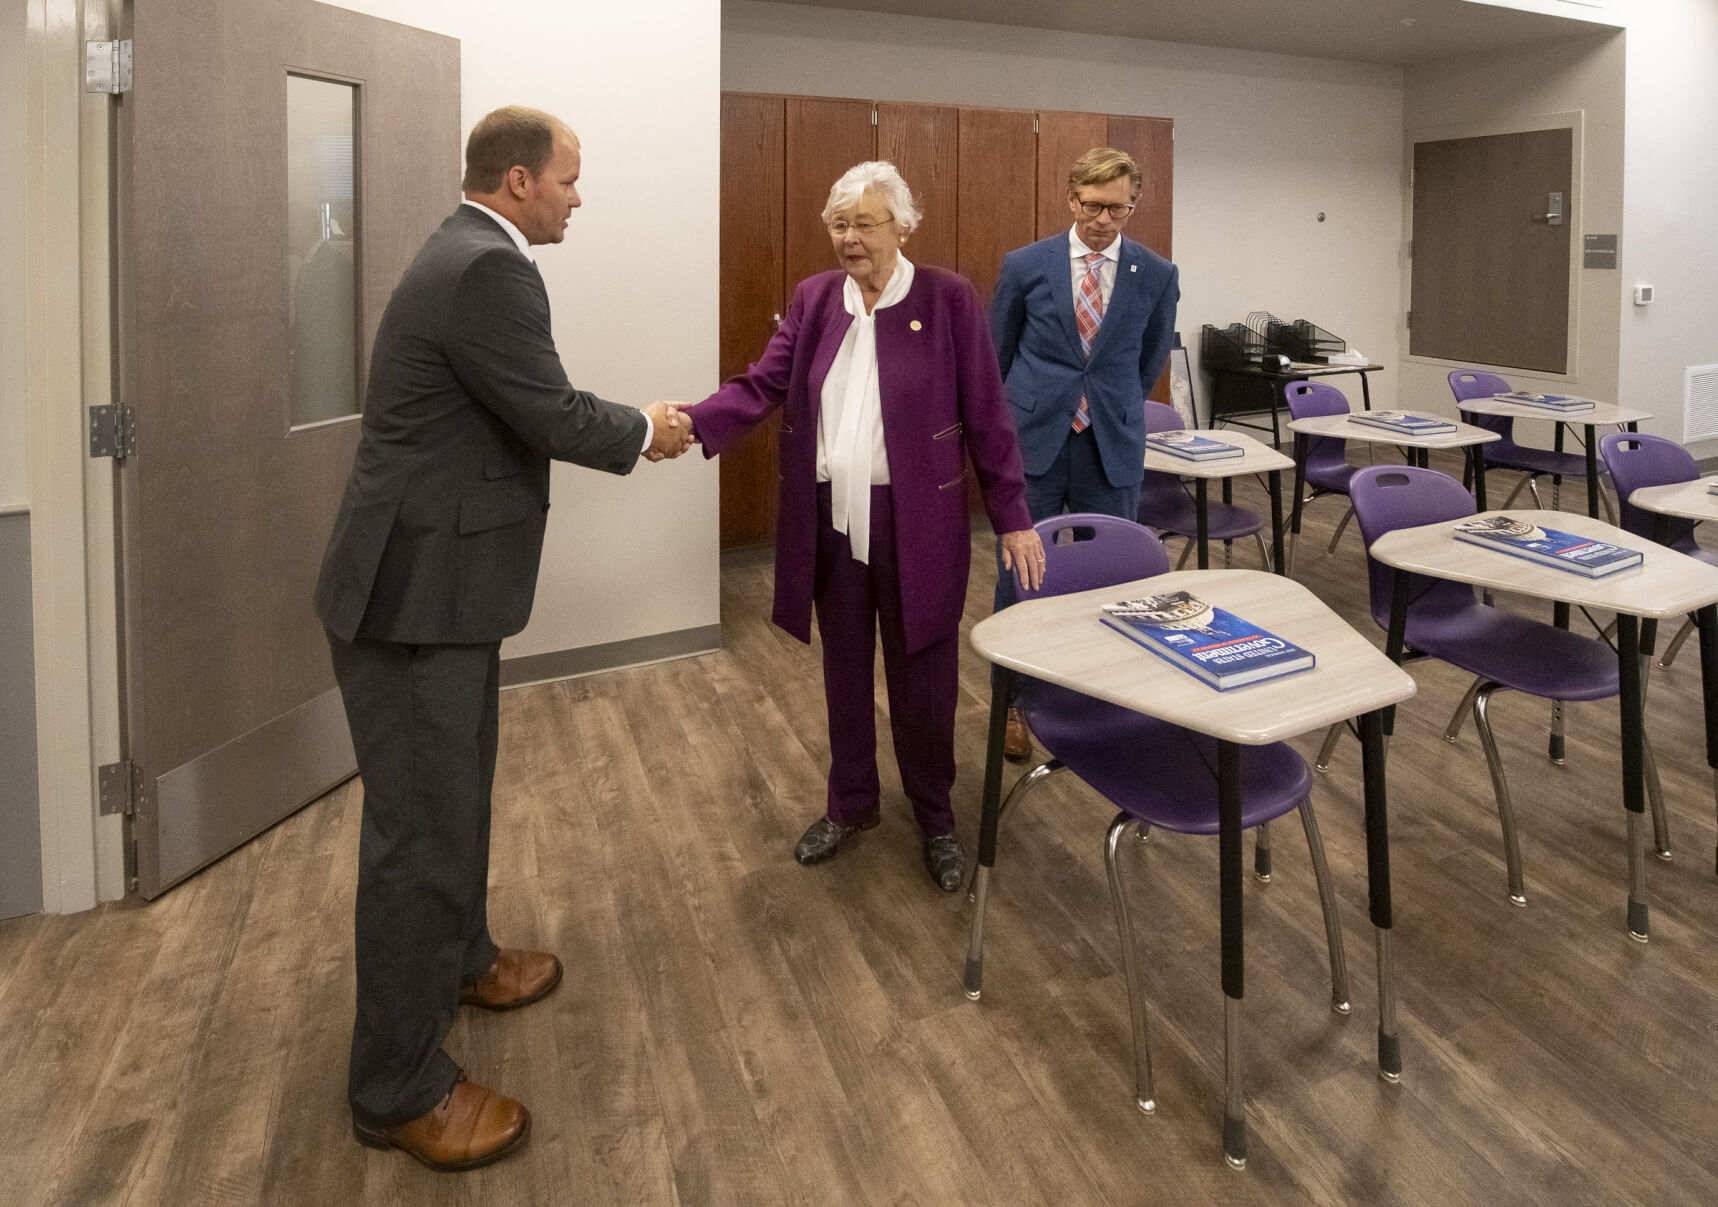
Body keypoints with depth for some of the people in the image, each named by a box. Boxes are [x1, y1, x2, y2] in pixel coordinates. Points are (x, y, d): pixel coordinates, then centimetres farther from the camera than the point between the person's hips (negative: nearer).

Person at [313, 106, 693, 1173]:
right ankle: (401, 1085, 11)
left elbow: (534, 405, 17)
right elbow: (555, 416, -17)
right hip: (415, 593, -11)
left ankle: (459, 956, 46)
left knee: (459, 791, 25)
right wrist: (643, 433, 0)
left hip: (439, 580, 11)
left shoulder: (469, 259, 13)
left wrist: (637, 427, 13)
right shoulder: (488, 272, -20)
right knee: (423, 826, -2)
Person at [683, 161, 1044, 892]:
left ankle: (935, 817, 28)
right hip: (831, 519, 4)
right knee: (844, 671, 16)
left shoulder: (948, 300, -5)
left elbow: (985, 415, -4)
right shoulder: (813, 299, 5)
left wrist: (1012, 517, -5)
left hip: (918, 523, -3)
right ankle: (850, 804, 36)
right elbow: (762, 385, -4)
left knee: (922, 678, 7)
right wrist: (692, 424, -22)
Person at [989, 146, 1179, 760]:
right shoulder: (1025, 265, -2)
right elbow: (996, 354, 10)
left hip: (1112, 448, 1)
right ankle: (1013, 700, 21)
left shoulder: (1157, 275, 0)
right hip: (1033, 439, -1)